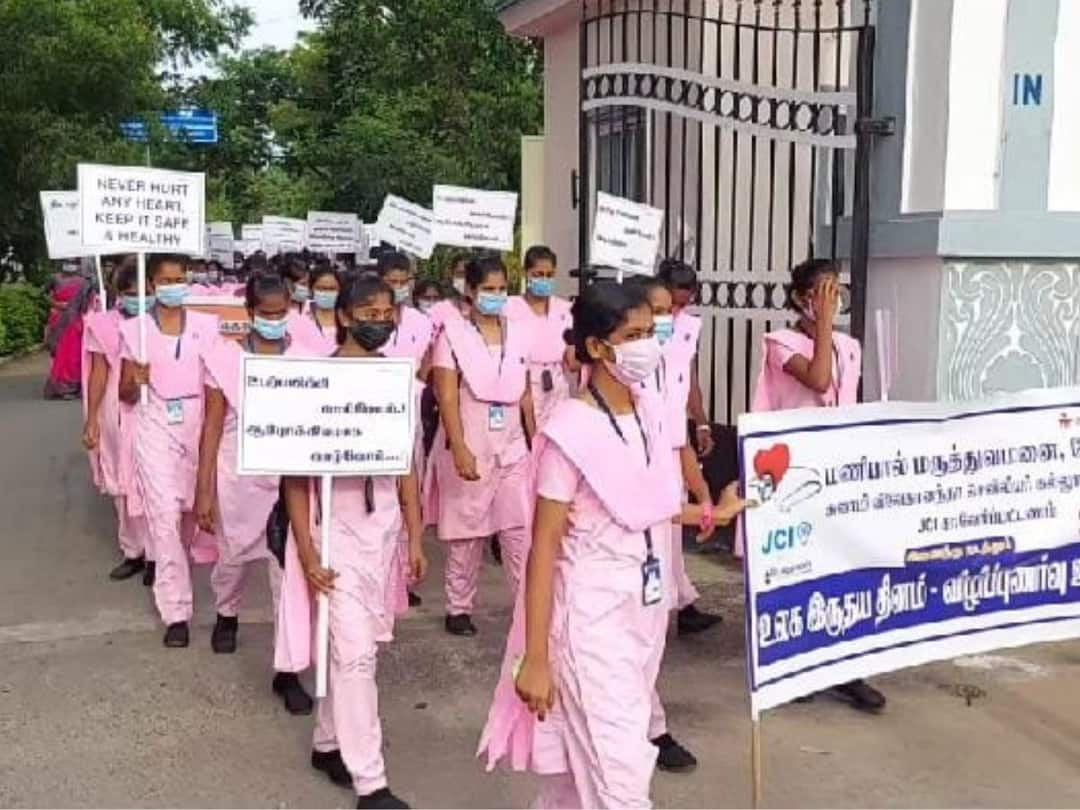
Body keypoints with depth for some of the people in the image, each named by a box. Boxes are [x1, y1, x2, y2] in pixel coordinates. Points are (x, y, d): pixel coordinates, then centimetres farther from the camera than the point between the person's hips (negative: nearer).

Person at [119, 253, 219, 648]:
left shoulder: (206, 324, 4)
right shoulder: (134, 329, 2)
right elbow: (126, 395, 6)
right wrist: (136, 381, -15)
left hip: (200, 421, 2)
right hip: (156, 426, -1)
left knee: (195, 508, 10)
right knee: (164, 515, -9)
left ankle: (174, 569, 43)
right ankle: (176, 611, -5)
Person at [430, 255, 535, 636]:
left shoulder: (517, 334, 8)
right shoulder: (453, 333, -5)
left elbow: (525, 394, 13)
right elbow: (447, 397, -11)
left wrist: (536, 442, 12)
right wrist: (460, 449, -19)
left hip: (512, 445, 3)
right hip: (470, 444, -3)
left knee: (520, 530, -1)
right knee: (466, 532, 7)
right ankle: (459, 608, 21)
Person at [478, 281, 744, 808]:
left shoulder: (650, 412, 3)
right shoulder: (571, 430, -19)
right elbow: (543, 548, -17)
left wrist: (713, 513, 24)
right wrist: (535, 659, -18)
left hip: (646, 608, 7)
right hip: (593, 617, -7)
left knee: (582, 762, 19)